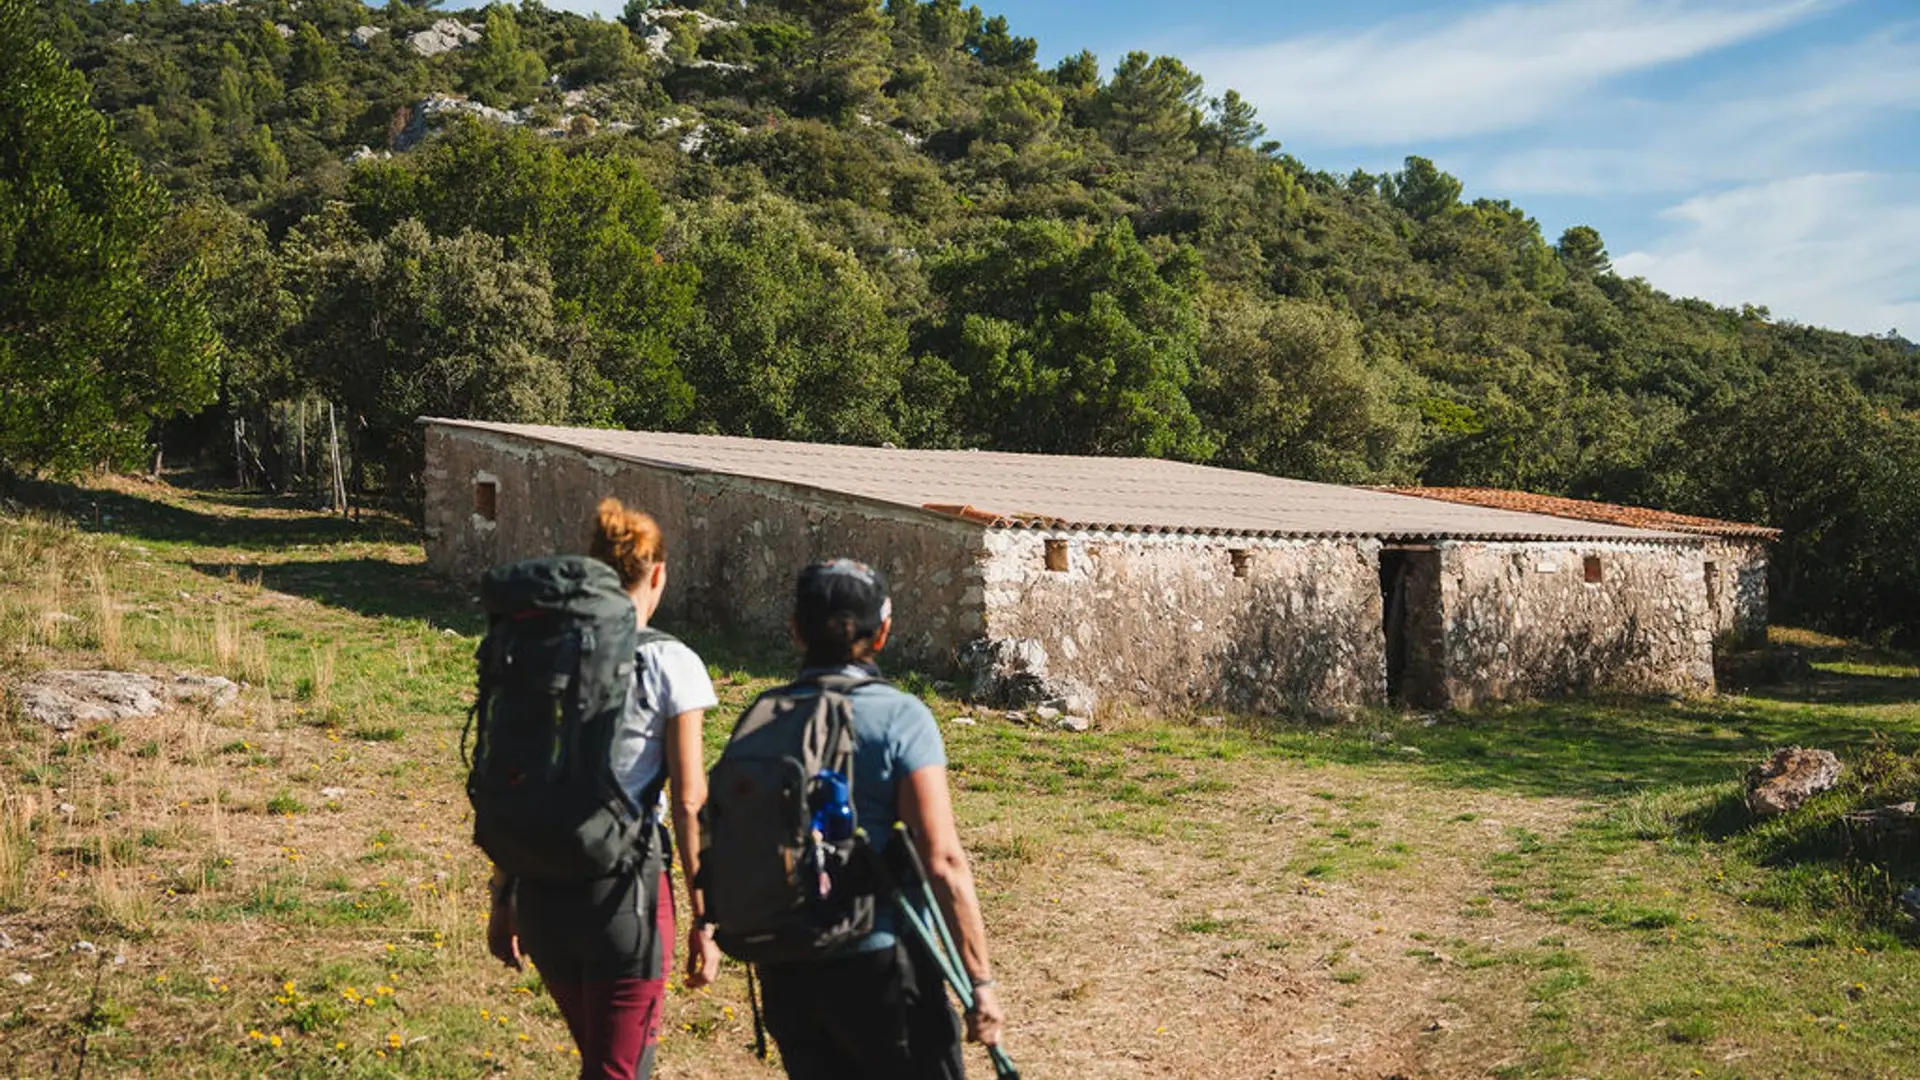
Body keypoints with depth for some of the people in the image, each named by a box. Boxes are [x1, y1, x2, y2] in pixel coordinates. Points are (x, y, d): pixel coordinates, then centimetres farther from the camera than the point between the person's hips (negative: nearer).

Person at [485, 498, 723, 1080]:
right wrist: (702, 920, -3)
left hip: (541, 884, 5)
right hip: (623, 888, -5)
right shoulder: (671, 665, -8)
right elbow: (688, 803, -9)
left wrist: (503, 896, 16)